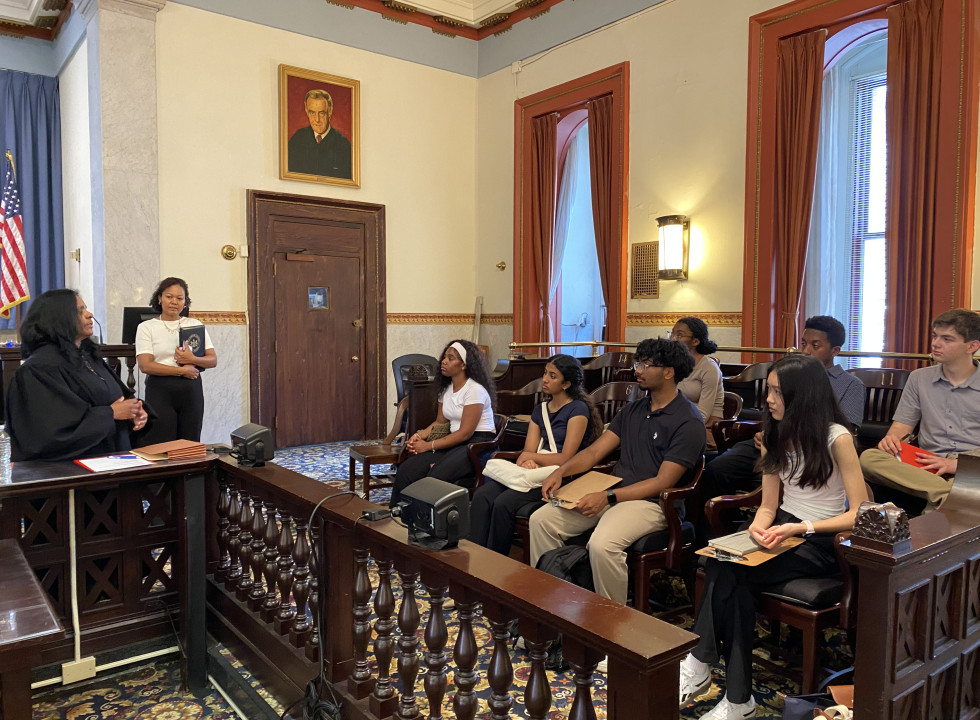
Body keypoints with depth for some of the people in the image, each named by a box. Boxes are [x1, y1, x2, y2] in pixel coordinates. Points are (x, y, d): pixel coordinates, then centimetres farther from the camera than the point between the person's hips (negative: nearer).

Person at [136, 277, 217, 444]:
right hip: (160, 389, -2)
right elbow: (145, 366, -6)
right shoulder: (146, 327, 6)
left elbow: (213, 360, 6)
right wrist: (181, 370, -11)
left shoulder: (195, 325, 13)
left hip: (191, 389, 2)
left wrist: (193, 359, -14)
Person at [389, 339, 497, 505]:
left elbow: (465, 433, -17)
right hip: (454, 442, 8)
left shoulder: (475, 390, -13)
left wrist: (429, 445, -16)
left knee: (436, 478, -32)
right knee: (405, 471, -13)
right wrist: (419, 435, -2)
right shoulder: (447, 388, 14)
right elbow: (440, 421, 18)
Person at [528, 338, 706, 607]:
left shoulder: (688, 422, -9)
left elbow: (662, 483, -15)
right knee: (541, 519, -8)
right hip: (611, 492, 8)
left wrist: (608, 497, -22)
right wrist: (561, 471, -7)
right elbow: (595, 451, 12)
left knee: (602, 544, -34)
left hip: (651, 502, -7)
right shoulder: (633, 410, 15)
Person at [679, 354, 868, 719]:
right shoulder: (774, 435, 7)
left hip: (822, 542, -5)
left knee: (725, 573, -29)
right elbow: (768, 504, 8)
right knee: (735, 581, -28)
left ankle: (698, 667, -15)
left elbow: (860, 513, -14)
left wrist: (799, 528, -23)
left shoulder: (837, 438, -12)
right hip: (783, 530, 5)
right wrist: (759, 526, -15)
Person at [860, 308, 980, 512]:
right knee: (868, 457, -29)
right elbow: (902, 425, 14)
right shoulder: (919, 378, 19)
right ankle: (946, 496, -33)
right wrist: (892, 438, -12)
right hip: (928, 468, 4)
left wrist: (957, 464, -17)